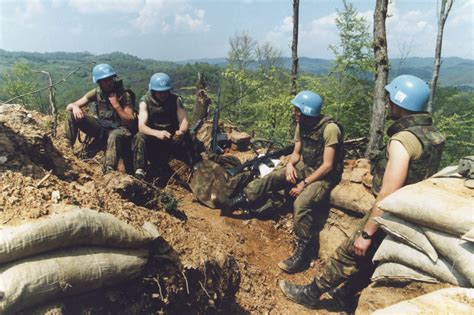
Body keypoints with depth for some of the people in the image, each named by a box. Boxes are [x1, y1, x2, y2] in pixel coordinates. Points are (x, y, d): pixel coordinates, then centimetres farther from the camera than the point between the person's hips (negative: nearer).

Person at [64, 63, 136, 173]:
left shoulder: (124, 95, -11)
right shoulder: (96, 92, 0)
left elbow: (131, 123, -15)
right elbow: (69, 106, 0)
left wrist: (116, 105, -24)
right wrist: (75, 107, -25)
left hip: (118, 129, -4)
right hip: (101, 127, 5)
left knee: (114, 136, -42)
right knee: (73, 114, -13)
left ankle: (109, 171, -46)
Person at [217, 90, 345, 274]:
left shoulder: (330, 129, -23)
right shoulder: (301, 125, -1)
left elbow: (328, 166, -24)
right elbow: (296, 153, 7)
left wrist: (304, 184, -24)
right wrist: (290, 164, -15)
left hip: (325, 176, -8)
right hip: (305, 168, 8)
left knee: (301, 203, -31)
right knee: (272, 177, -10)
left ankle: (303, 252, -22)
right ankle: (241, 201, -3)